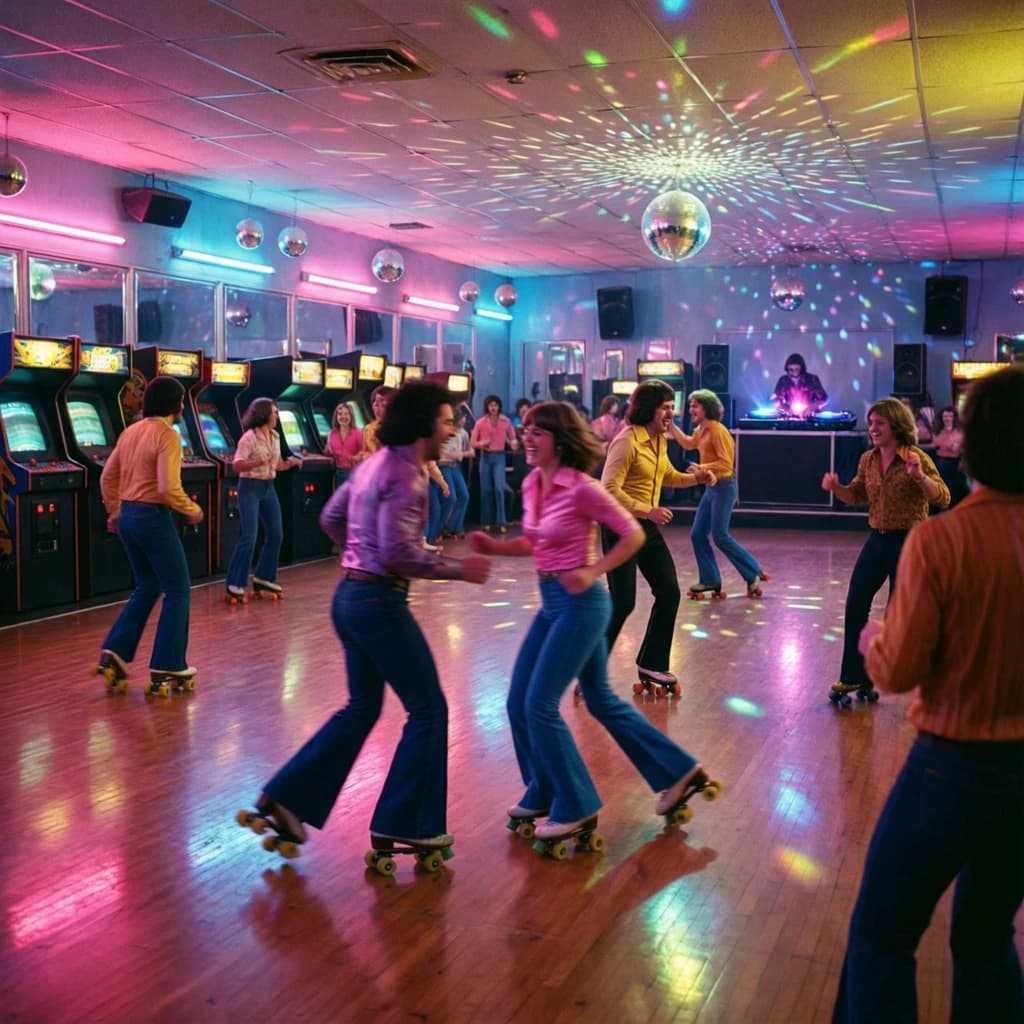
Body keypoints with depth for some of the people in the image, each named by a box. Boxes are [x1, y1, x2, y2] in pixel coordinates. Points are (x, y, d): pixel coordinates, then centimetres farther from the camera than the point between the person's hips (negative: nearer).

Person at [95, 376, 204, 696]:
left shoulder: (131, 432, 10)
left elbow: (108, 477, 15)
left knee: (147, 588, 22)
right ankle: (167, 669, 7)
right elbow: (168, 489, -23)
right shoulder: (168, 435, -15)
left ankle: (114, 654, 14)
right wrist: (192, 510, -7)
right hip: (153, 519, -8)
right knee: (177, 591, 5)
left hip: (128, 517, 8)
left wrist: (114, 512, 25)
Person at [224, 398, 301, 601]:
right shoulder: (249, 437, -14)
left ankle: (263, 577, 23)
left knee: (275, 534, 9)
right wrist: (259, 461, -29)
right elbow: (237, 465, -18)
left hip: (269, 487, 8)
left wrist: (290, 463, -3)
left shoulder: (275, 436, 9)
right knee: (248, 537, -9)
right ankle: (234, 583, -1)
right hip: (250, 487, -8)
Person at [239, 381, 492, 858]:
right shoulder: (405, 474, -16)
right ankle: (404, 823, 10)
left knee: (361, 708, 19)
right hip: (379, 600, -10)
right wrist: (458, 569, -16)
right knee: (428, 709, 3)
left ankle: (287, 798, 19)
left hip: (351, 594, 10)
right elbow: (398, 552, -25)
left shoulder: (376, 463, 13)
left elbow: (331, 518, 20)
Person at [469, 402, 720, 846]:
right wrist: (494, 547, -1)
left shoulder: (581, 488, -19)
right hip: (552, 602, 9)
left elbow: (633, 534, -14)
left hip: (580, 604, -9)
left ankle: (575, 807, 12)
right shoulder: (532, 485, 5)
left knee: (539, 706, -5)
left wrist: (592, 572, -22)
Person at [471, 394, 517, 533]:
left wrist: (512, 443, -13)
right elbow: (472, 442, 1)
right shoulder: (480, 422, -3)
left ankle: (501, 522, -6)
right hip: (485, 457, 1)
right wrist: (482, 443, -19)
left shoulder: (506, 421, -2)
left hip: (499, 457, -1)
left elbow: (512, 438, 10)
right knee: (486, 489, 4)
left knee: (499, 488, -11)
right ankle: (486, 522, 15)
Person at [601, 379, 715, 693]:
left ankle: (651, 664, 21)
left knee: (669, 593, 8)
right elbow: (609, 489, -24)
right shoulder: (627, 441, -19)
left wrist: (696, 478, 8)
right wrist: (648, 511, -28)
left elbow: (667, 475, 25)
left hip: (647, 526, 9)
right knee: (622, 603, -7)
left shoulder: (659, 440, 7)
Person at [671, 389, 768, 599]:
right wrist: (671, 426, 24)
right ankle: (710, 580, 13)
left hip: (723, 486, -9)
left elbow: (726, 463, -23)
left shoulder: (717, 430, -18)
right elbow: (688, 444, 31)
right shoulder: (701, 430, 9)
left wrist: (701, 468, -22)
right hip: (711, 487, 9)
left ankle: (753, 573, 5)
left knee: (720, 536, -8)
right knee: (697, 534, 6)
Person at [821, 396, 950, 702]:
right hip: (877, 539, 6)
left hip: (908, 542, -6)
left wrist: (919, 476, -36)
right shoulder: (868, 459, 5)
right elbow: (857, 496, 17)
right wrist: (836, 487, -4)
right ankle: (854, 677, 19)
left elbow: (943, 499, -19)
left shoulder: (916, 458, -13)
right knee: (855, 608, 7)